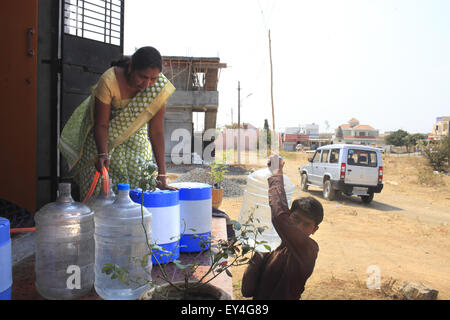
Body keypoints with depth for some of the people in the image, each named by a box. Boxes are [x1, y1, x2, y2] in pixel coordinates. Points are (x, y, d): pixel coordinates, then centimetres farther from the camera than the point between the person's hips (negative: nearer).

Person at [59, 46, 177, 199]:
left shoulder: (159, 86, -24)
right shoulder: (108, 81, -31)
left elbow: (156, 131, -22)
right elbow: (101, 125, -24)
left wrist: (161, 177, -24)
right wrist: (102, 154, -41)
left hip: (135, 135, 2)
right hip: (101, 138, -2)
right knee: (100, 191, -5)